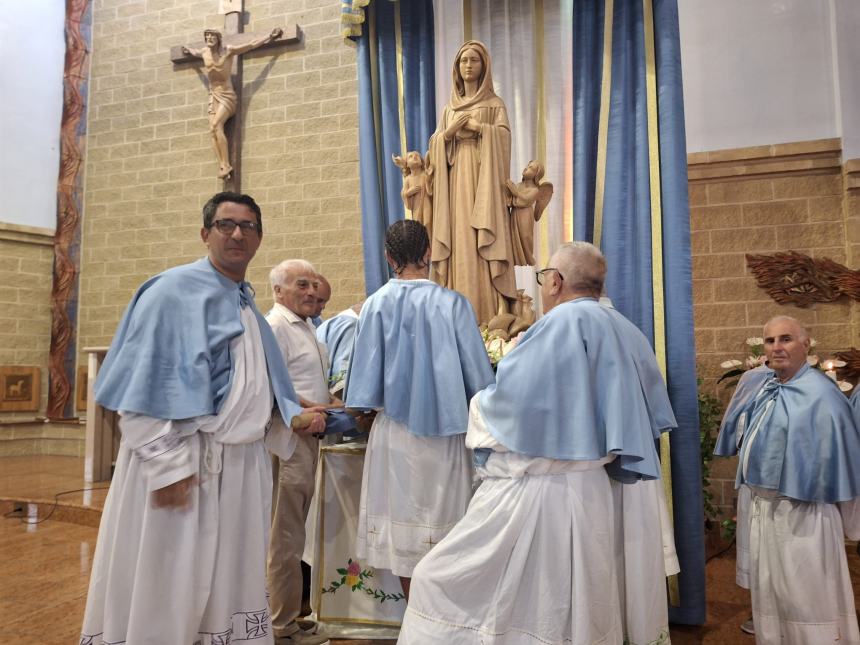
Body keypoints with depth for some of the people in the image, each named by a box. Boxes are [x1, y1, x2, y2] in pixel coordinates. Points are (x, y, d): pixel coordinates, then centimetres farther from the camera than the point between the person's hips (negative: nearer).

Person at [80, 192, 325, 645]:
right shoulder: (175, 289, -8)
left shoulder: (248, 305, 15)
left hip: (242, 462, 8)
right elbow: (144, 386, -16)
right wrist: (167, 463, -21)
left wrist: (295, 414, 8)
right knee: (167, 584, 4)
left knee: (231, 584, 16)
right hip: (185, 460, -7)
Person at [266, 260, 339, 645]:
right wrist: (312, 410, -20)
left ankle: (288, 612, 31)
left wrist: (333, 404, 10)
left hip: (307, 438, 10)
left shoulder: (304, 327, 18)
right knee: (284, 539, 0)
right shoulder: (275, 326, -13)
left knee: (291, 536, 18)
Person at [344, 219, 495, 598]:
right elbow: (478, 375, -5)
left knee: (403, 524, 13)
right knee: (443, 527, 11)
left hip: (395, 428, 2)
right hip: (443, 429, -1)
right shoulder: (453, 304, -10)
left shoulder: (376, 305, -7)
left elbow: (365, 379, -4)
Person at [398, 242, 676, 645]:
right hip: (588, 490, 9)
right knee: (570, 608, 19)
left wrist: (481, 407, 1)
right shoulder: (624, 332, 9)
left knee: (443, 583, 4)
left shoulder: (563, 322, -15)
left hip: (533, 489, -9)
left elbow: (512, 398, -20)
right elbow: (652, 412, 17)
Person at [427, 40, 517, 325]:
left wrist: (476, 127, -11)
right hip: (456, 180, 4)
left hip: (482, 178, -3)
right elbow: (435, 144, 12)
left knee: (483, 245, -13)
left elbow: (503, 136, -5)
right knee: (459, 245, -5)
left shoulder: (495, 104, 11)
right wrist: (449, 132, -6)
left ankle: (492, 317, -14)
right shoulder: (448, 109, 21)